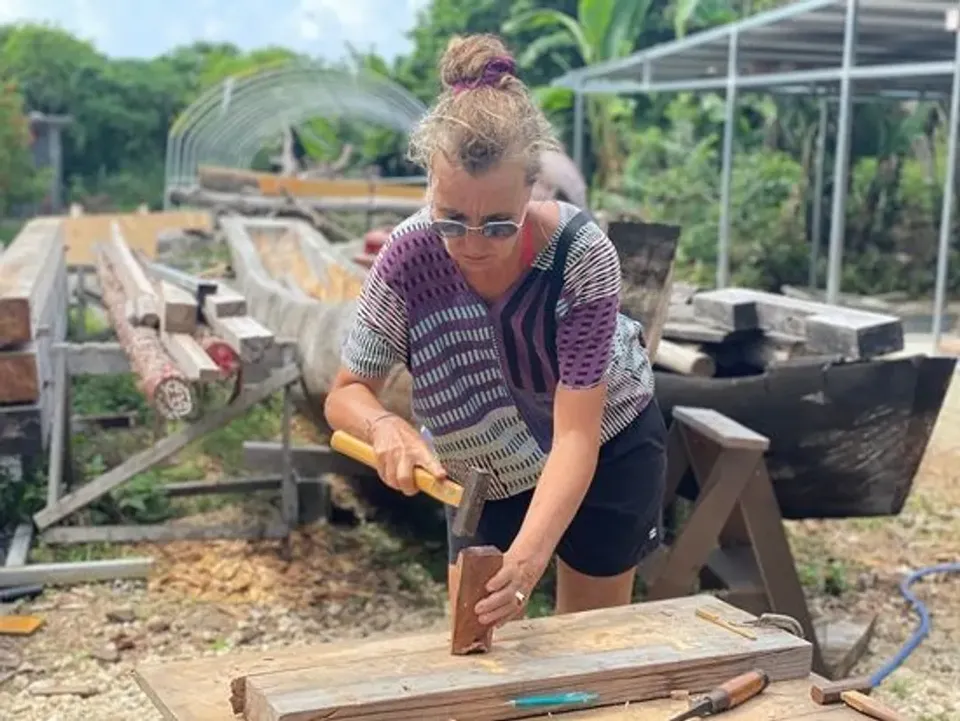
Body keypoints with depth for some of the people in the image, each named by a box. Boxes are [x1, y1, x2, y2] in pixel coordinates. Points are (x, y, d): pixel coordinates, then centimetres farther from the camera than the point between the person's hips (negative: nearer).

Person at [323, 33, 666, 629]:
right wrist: (385, 425, -39)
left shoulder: (582, 254, -34)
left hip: (606, 451, -1)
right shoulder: (408, 257, -28)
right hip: (486, 473, 2)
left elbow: (575, 437, -36)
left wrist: (526, 558, -52)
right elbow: (346, 395, -16)